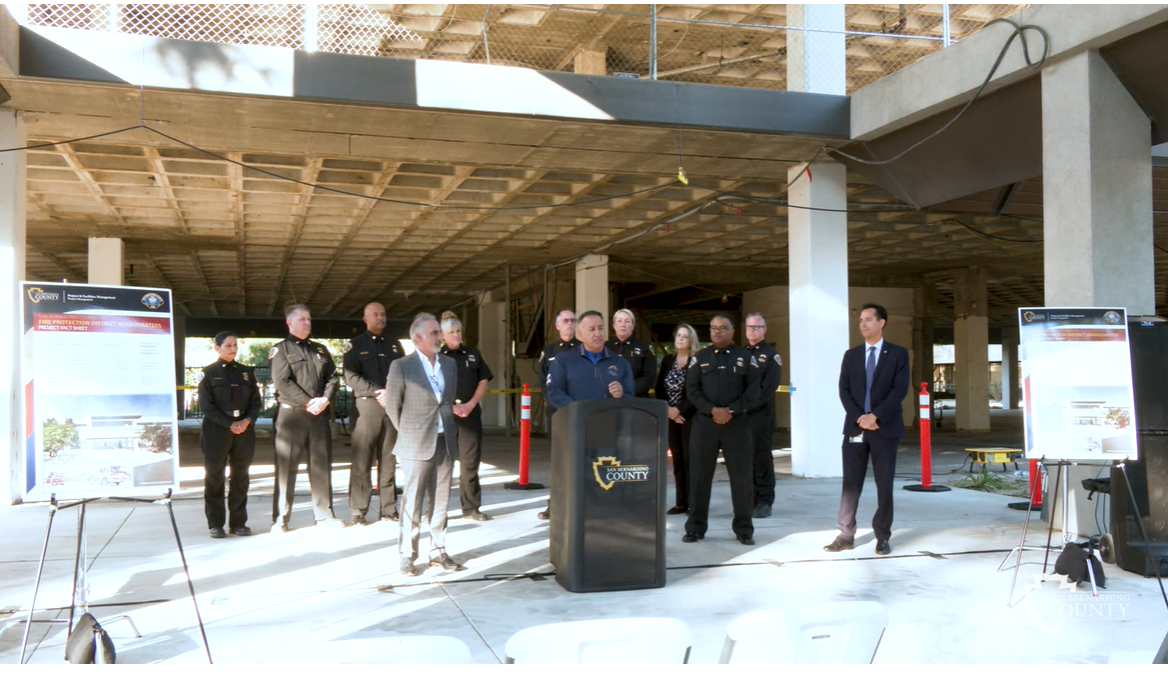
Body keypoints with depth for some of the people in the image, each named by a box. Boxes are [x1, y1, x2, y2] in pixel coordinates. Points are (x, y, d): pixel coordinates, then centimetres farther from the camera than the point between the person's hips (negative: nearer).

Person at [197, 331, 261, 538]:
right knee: (214, 476, 1)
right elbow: (206, 405, -7)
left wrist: (247, 421, -11)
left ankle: (238, 522, 13)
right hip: (217, 430, -3)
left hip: (244, 430, 4)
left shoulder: (247, 372, 11)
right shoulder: (209, 373, 0)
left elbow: (256, 402, 8)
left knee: (241, 476, 6)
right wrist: (230, 424, -15)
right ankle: (216, 524, 8)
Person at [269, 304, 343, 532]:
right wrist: (308, 402, -14)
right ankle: (281, 518, 6)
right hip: (292, 413, -5)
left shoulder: (320, 349, 16)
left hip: (320, 414, 5)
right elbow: (282, 382, -11)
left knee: (322, 464, 7)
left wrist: (325, 399, -8)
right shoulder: (281, 350, 0)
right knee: (286, 466, -1)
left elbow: (332, 377, 10)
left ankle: (324, 514, 15)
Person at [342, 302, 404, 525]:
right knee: (362, 461, -4)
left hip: (392, 406, 4)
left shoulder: (394, 344, 17)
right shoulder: (355, 345, 3)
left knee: (389, 460, 7)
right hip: (366, 405, -4)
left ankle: (389, 509, 13)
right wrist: (378, 391, -16)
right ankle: (358, 512, 2)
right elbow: (351, 377, -8)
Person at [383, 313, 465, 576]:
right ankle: (407, 556, 11)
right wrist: (408, 433, 6)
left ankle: (438, 552, 19)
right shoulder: (401, 367, -7)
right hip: (417, 446, -5)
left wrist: (450, 430, 13)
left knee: (440, 502, 10)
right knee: (412, 503, 1)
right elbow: (392, 406, 0)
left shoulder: (450, 364, 9)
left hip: (445, 444, 5)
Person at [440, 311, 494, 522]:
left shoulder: (473, 355, 11)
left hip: (470, 412, 3)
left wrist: (470, 404, -4)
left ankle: (471, 507, 11)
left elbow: (483, 382, 10)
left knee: (470, 461, 4)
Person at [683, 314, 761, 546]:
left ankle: (744, 529, 11)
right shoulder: (700, 357, 8)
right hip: (705, 422, 1)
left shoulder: (745, 357, 6)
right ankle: (696, 527, 12)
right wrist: (712, 410, -13)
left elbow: (753, 390, -1)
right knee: (699, 475, 3)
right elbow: (692, 390, 1)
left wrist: (732, 411, -13)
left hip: (737, 423, -1)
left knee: (741, 476, 2)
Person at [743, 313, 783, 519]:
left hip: (761, 413, -4)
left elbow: (769, 387, -8)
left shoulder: (771, 355, 2)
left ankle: (764, 502, 5)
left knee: (762, 456, -2)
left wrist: (750, 405, -16)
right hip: (740, 414, 4)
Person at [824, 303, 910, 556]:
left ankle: (882, 537, 13)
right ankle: (846, 535, 7)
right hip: (855, 427, 2)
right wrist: (859, 417, -12)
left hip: (885, 428, -2)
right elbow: (844, 390, 3)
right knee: (851, 483, 2)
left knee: (884, 484, 4)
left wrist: (875, 416, -17)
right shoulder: (851, 355, 11)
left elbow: (900, 389, -8)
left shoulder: (898, 354, 2)